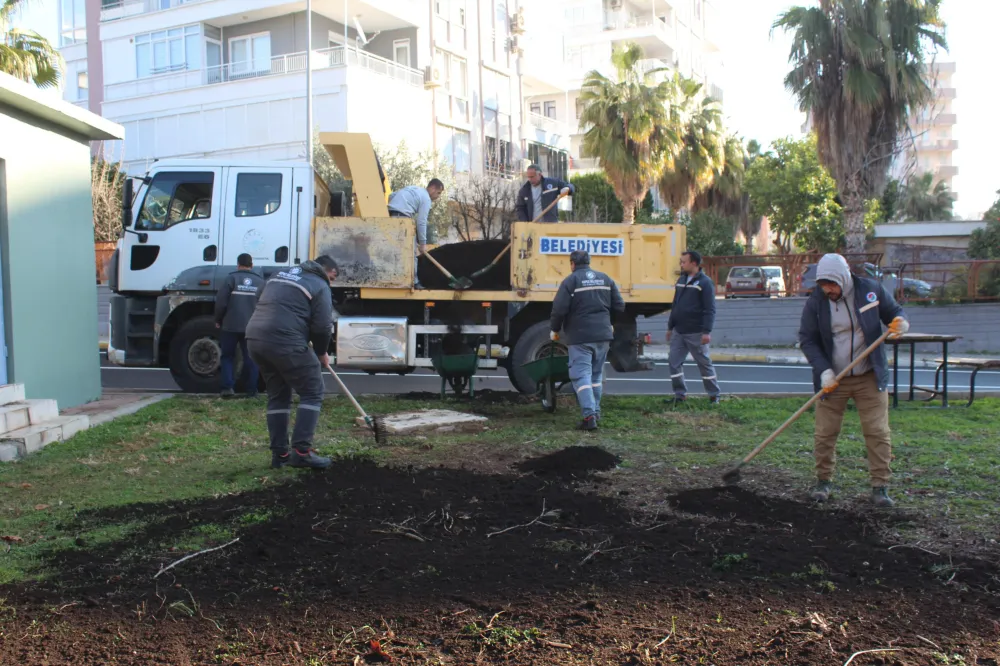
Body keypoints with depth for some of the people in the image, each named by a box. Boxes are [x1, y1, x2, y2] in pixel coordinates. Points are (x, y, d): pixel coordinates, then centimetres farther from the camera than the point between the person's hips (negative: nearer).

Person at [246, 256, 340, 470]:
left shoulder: (282, 274, 25)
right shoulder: (320, 286, 3)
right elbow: (322, 327, -3)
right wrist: (321, 353, 15)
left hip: (255, 338, 8)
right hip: (285, 343, -8)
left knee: (277, 395, 18)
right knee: (313, 392, 3)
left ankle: (279, 453, 18)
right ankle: (301, 451, -3)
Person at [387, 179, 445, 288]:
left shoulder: (414, 188, 27)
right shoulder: (426, 198, 2)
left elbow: (391, 196, 24)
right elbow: (421, 222, -4)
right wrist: (423, 243, 1)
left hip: (389, 214, 8)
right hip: (401, 217, -8)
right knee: (411, 251, -1)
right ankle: (413, 282, 0)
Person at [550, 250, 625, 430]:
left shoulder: (570, 281, -7)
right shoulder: (605, 279, 9)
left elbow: (559, 309, -13)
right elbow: (619, 306, 9)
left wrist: (554, 330, 2)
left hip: (580, 336, -5)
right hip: (603, 335, 5)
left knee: (581, 376, -5)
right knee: (596, 375, 19)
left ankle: (589, 416, -15)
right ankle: (596, 412, 24)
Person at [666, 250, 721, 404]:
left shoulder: (705, 282, -10)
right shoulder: (681, 280, 14)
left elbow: (709, 309, -14)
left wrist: (707, 331, -20)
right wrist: (670, 327, 19)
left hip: (695, 334, -7)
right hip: (678, 332, 7)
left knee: (704, 363, 2)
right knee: (674, 362, 2)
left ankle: (714, 395, 14)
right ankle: (680, 394, 11)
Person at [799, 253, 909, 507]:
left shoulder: (871, 290, -6)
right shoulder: (815, 302, -7)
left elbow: (894, 312, 8)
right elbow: (807, 339, -5)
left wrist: (900, 323, -17)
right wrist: (823, 371, -17)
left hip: (870, 377, 0)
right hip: (832, 380, 0)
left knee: (878, 432, 0)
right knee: (825, 433, 3)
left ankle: (880, 486, 10)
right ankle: (823, 481, 20)